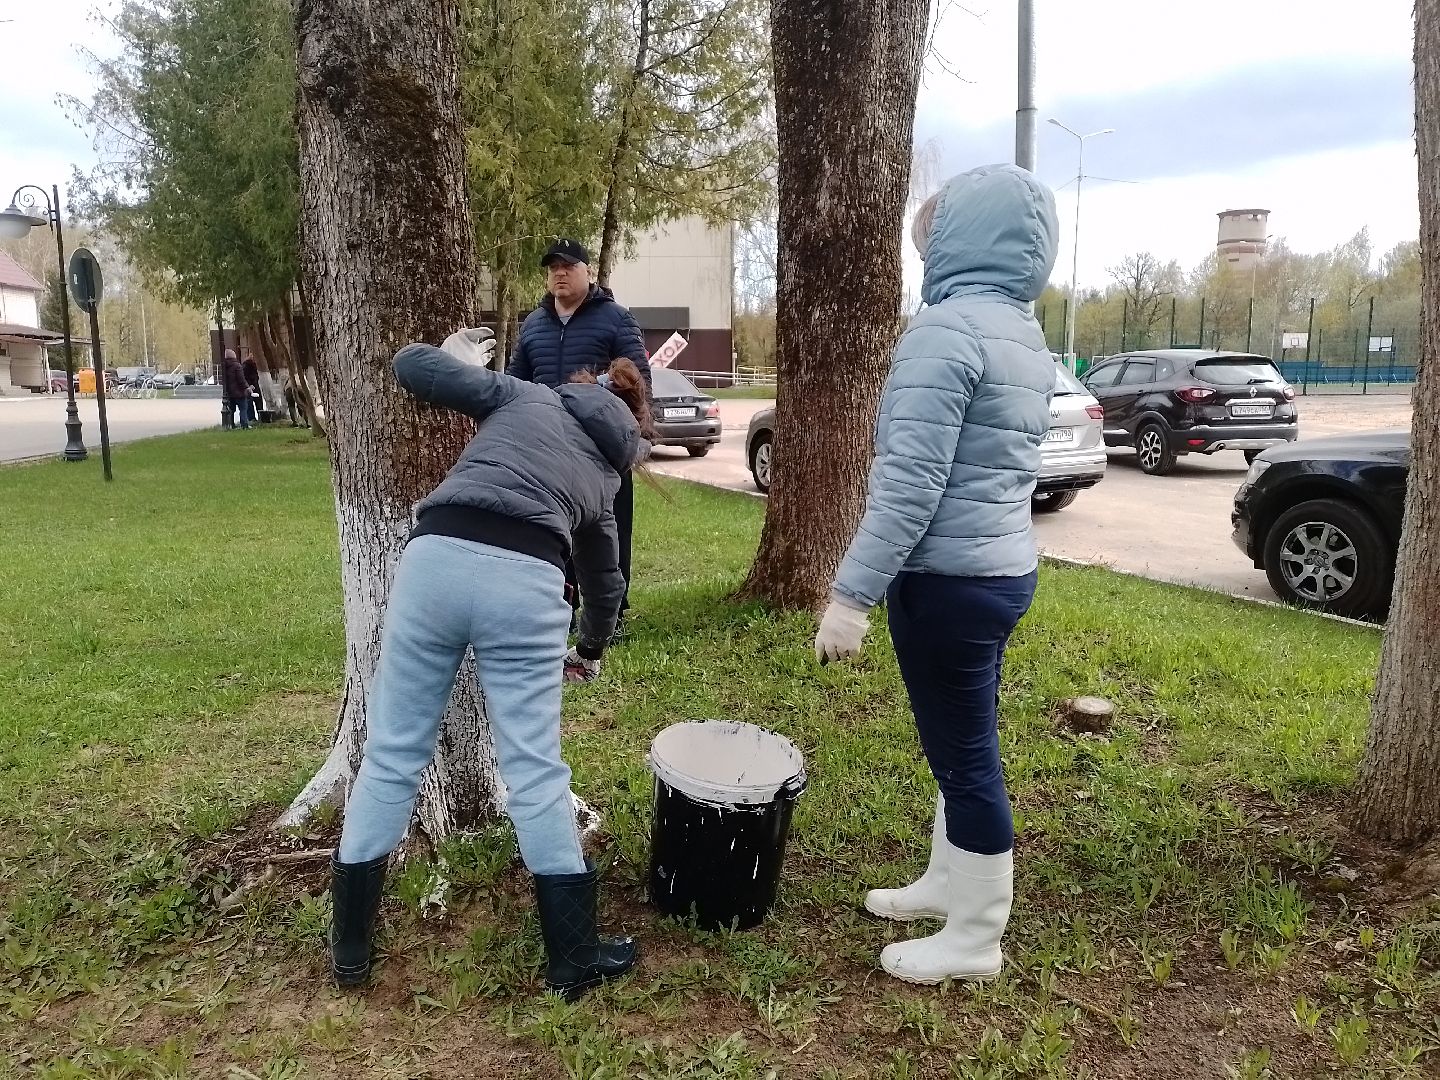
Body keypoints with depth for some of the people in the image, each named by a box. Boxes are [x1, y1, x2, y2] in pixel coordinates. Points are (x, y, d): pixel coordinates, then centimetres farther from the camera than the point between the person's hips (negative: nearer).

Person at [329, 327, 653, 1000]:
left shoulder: (524, 396, 26)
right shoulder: (601, 476, 29)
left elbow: (410, 366, 19)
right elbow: (604, 581, 40)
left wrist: (463, 357, 41)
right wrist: (590, 651, 58)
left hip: (438, 559, 0)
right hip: (526, 583, 0)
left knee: (392, 757, 13)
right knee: (535, 772, 11)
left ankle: (349, 950, 27)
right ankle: (574, 959, 20)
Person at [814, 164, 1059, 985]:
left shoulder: (948, 327, -17)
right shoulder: (1024, 335, 13)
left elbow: (910, 482, -23)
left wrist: (853, 593, -21)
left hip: (950, 579, -9)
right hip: (1002, 568, 9)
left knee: (964, 754, 3)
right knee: (965, 744, 20)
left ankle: (975, 940, 19)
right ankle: (950, 886, 38)